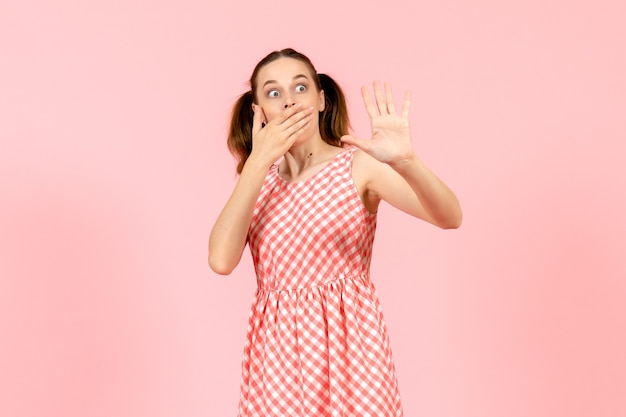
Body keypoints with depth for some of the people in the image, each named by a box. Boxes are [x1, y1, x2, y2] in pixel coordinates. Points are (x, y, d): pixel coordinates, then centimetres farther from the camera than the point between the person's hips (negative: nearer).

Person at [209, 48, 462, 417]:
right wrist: (258, 162, -13)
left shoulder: (358, 166, -5)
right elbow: (221, 260, -11)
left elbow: (450, 218, -19)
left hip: (347, 342, -3)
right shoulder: (258, 178, 6)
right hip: (277, 349, 3)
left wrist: (405, 161, -39)